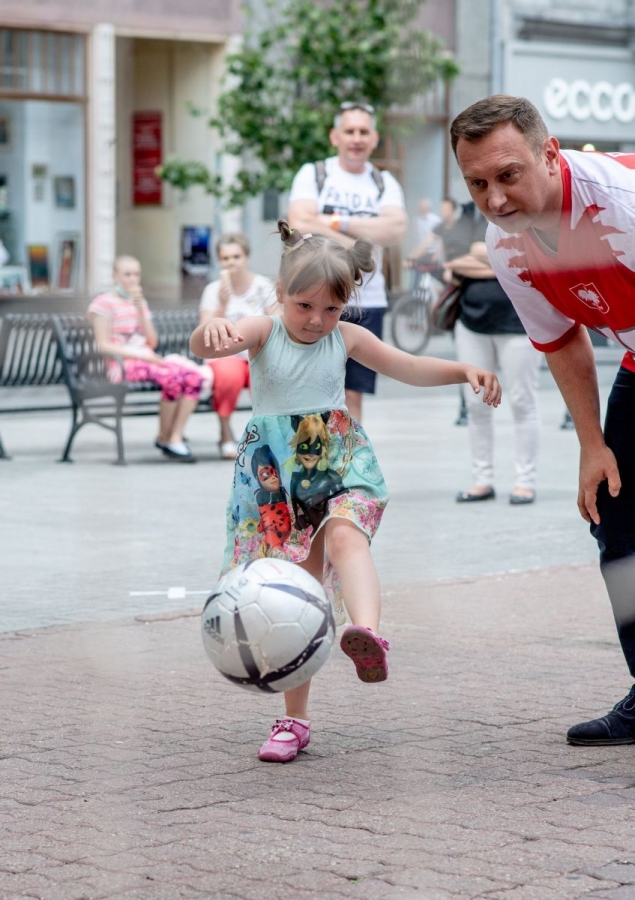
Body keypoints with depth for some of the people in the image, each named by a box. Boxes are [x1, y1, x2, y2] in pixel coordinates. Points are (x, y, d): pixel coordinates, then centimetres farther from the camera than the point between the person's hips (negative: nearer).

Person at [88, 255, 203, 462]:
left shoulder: (140, 302, 24)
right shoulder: (104, 303, 1)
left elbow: (152, 342, 12)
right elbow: (103, 346, -9)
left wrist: (140, 308, 2)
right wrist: (138, 354, -18)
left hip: (146, 359, 7)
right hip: (122, 365, -7)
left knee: (194, 375, -21)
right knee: (172, 377, -33)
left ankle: (176, 436, -22)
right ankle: (164, 439, -16)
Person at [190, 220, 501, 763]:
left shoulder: (346, 338, 6)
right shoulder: (264, 333, -2)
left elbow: (411, 368, 15)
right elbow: (204, 347, -20)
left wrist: (465, 370, -1)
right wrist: (212, 331, -45)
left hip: (342, 469, 0)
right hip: (280, 481, 0)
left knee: (345, 535, -33)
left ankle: (368, 633, -59)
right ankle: (295, 718, 9)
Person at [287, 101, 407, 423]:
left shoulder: (384, 183, 10)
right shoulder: (313, 174, 3)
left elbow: (395, 230, -9)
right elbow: (300, 226, -13)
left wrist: (337, 222, -13)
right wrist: (357, 245, -12)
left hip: (367, 303, 3)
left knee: (352, 396, 5)